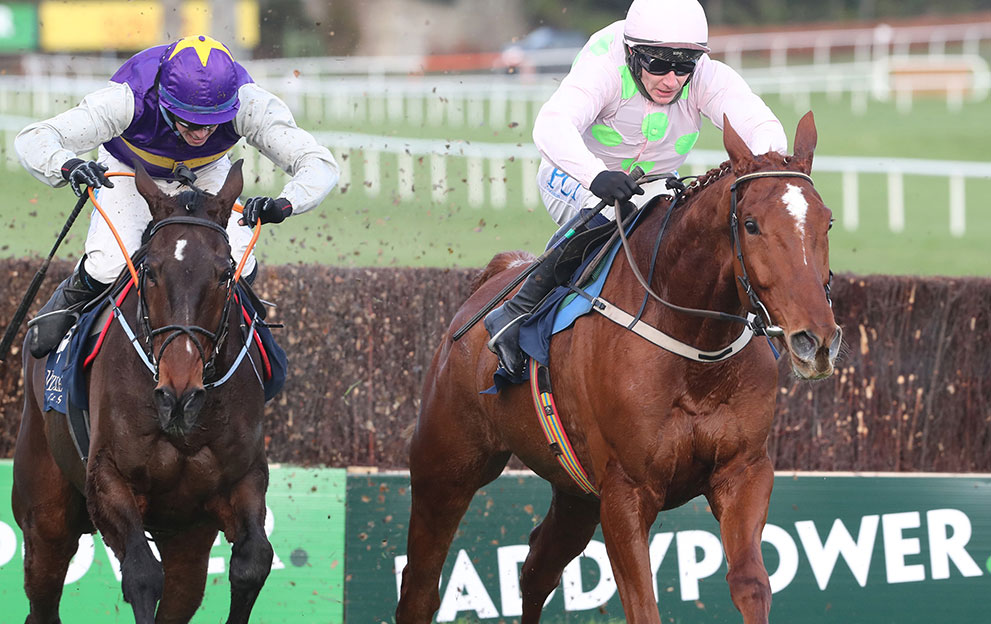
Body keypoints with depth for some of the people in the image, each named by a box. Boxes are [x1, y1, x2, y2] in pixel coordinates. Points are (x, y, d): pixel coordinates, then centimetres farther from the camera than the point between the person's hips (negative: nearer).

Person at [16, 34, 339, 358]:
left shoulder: (250, 103, -38)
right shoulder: (128, 99, -43)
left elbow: (320, 164, -39)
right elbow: (32, 140, -43)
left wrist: (284, 204, -60)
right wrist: (67, 165, -66)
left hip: (207, 174, 2)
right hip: (128, 171, -2)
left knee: (238, 269, -19)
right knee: (108, 265, -24)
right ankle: (68, 301, 12)